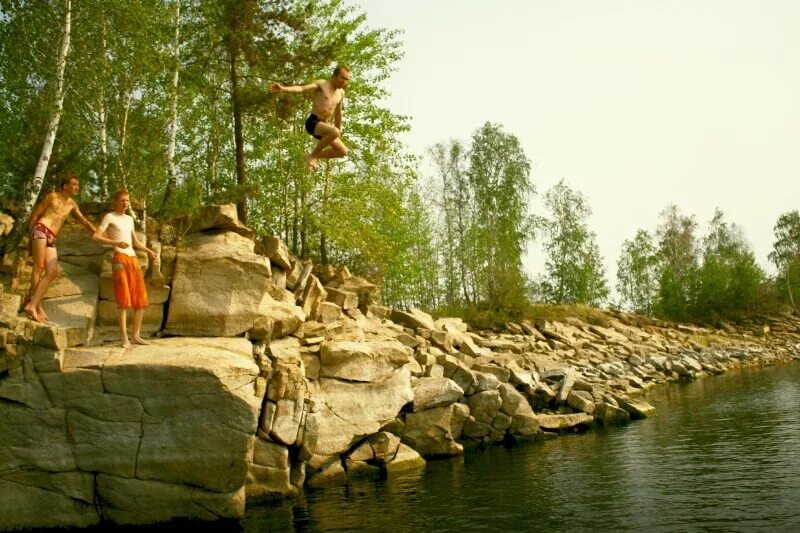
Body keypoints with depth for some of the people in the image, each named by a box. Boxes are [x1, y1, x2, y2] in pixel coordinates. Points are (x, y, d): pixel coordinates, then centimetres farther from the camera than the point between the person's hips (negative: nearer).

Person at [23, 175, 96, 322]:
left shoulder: (72, 204, 22)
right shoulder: (52, 196, 6)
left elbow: (84, 221, 28)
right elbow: (34, 215, 5)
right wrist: (29, 237, 0)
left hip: (51, 238, 7)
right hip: (40, 230, -7)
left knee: (52, 272, -8)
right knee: (39, 266, -17)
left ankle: (32, 304, -14)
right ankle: (38, 306, -20)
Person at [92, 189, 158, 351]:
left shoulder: (129, 219, 22)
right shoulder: (110, 217, 2)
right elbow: (95, 237, -9)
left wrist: (149, 251, 15)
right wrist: (116, 243, -22)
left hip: (133, 259, 7)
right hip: (120, 259, -7)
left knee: (141, 299, 4)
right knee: (124, 300, -11)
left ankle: (136, 335, 11)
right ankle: (124, 338, -9)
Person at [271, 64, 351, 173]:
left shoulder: (341, 92, 14)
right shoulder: (321, 84, -6)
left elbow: (337, 113, 25)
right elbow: (302, 88, -22)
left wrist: (339, 131, 29)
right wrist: (283, 89, -39)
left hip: (323, 125, 7)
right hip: (312, 122, -7)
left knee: (343, 151, 2)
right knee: (334, 132, -34)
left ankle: (315, 156, 19)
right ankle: (312, 155, -16)